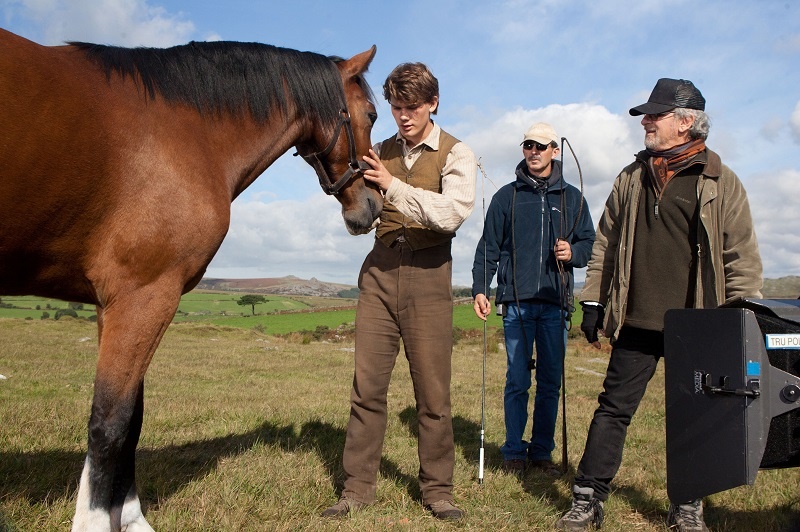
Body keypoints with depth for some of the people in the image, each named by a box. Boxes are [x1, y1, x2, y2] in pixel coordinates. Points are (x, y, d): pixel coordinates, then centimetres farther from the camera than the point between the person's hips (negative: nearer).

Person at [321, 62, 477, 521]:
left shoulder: (456, 154, 1)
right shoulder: (381, 152, 13)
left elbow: (454, 212, -16)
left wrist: (394, 187, -21)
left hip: (428, 276, -3)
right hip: (379, 272, 3)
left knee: (433, 392, 2)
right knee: (367, 386, 3)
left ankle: (437, 490, 17)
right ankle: (358, 487, 15)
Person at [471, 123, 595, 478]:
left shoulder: (572, 198, 12)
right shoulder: (506, 196, 8)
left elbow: (589, 243, 15)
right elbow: (489, 247, 6)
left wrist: (573, 252, -7)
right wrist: (479, 289, -3)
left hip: (555, 303, 2)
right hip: (517, 302, -2)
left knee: (551, 382, 6)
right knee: (517, 381, 0)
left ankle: (542, 451, 19)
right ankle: (514, 452, 12)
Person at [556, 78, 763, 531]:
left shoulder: (721, 182, 0)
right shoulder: (632, 179, 10)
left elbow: (743, 256, 0)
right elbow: (606, 243, 12)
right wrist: (593, 301, 8)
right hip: (636, 324, 2)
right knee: (613, 409, 3)